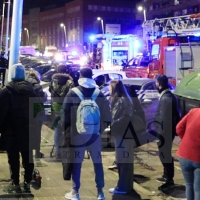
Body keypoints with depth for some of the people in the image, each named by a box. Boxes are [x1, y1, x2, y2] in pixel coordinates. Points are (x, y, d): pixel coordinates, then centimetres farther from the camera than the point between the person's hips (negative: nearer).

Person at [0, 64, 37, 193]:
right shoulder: (31, 91, 6)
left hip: (11, 132, -4)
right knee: (28, 158, 9)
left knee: (14, 159, 2)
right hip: (28, 131, 4)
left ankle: (15, 183, 5)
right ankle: (27, 182, 13)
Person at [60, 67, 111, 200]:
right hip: (95, 134, 2)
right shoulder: (99, 93, 0)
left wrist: (65, 129, 10)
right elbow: (106, 116, 1)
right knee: (98, 163, 10)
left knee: (76, 163, 7)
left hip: (77, 134, -2)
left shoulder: (73, 93, -6)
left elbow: (66, 114, -4)